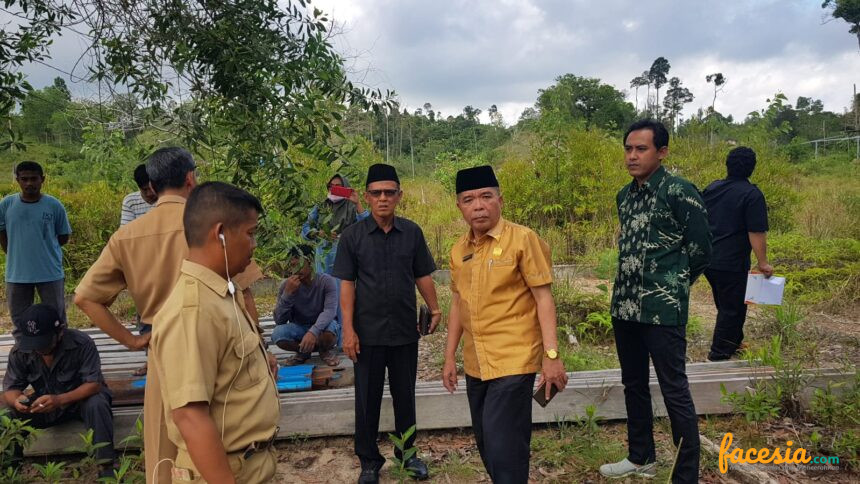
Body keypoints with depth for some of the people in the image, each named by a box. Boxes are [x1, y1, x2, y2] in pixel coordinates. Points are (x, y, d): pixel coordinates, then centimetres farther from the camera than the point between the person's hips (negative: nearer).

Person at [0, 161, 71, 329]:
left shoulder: (54, 205, -7)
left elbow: (63, 237, 3)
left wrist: (43, 249, 3)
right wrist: (15, 254, 8)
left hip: (50, 273, -2)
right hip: (17, 274, 2)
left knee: (57, 319, 8)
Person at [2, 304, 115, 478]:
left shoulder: (82, 344, -28)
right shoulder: (19, 351, -15)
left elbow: (94, 384, -30)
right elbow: (10, 388, -11)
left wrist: (60, 400, -45)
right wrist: (16, 400, -36)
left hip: (81, 398, -3)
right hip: (45, 404, 4)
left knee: (96, 405, -36)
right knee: (10, 415, -22)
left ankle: (106, 466, -26)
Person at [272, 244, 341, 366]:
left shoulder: (326, 281, -18)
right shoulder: (287, 285, -12)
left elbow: (330, 310, -31)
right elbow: (279, 321, -15)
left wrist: (313, 331, -49)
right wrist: (288, 293, -30)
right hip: (299, 328, 3)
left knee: (330, 328, -37)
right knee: (277, 333, -28)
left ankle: (325, 351, 0)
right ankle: (303, 352, 4)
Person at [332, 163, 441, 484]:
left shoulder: (412, 233, 0)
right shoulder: (352, 237, -5)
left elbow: (423, 276, 7)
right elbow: (347, 285, -5)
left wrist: (435, 309, -1)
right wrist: (348, 329, -9)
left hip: (405, 330, 2)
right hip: (368, 332, -1)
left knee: (405, 394, 15)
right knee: (368, 398, 10)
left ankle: (407, 451, 34)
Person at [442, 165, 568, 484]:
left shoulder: (523, 239, -10)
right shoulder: (458, 250, 7)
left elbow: (544, 299, -11)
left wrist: (551, 355, -16)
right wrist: (450, 357, 14)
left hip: (513, 361, -6)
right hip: (475, 365, 6)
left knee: (504, 449, -7)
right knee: (486, 444, 17)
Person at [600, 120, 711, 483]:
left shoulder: (679, 192, -10)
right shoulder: (624, 195, 11)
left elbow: (700, 248, -7)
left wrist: (672, 286, 2)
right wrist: (631, 286, 12)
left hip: (663, 310, -7)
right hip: (624, 305, 8)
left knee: (674, 391, 0)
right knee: (633, 384, 17)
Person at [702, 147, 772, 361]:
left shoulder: (712, 188, 6)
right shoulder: (752, 195, -14)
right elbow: (756, 233, -18)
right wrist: (763, 263, -10)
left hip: (707, 260, 7)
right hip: (732, 263, -7)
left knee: (726, 304, 22)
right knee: (732, 308, 6)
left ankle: (734, 342, 38)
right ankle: (720, 353, 12)